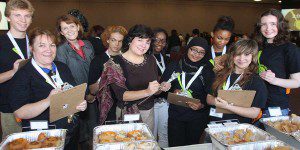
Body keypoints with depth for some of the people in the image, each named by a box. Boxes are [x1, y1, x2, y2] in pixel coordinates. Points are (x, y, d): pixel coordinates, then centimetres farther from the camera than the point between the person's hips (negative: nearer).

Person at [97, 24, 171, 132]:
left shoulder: (150, 60, 3)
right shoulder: (116, 62, -13)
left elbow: (154, 90, 9)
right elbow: (121, 95, -20)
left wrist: (162, 87, -13)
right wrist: (147, 92, -31)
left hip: (149, 111, 5)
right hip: (127, 114, -5)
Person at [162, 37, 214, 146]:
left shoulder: (207, 70, 1)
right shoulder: (174, 66, 2)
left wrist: (202, 104, -19)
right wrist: (173, 91, -12)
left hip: (198, 117, 0)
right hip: (175, 115, 1)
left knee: (192, 145, 12)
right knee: (175, 145, 8)